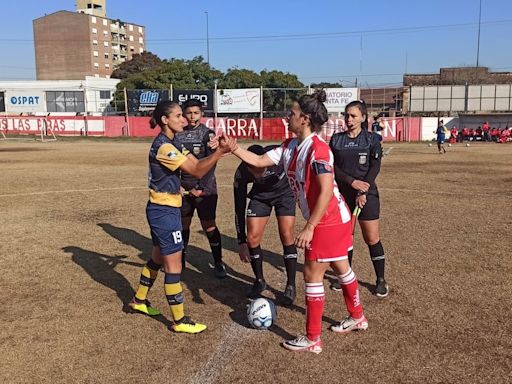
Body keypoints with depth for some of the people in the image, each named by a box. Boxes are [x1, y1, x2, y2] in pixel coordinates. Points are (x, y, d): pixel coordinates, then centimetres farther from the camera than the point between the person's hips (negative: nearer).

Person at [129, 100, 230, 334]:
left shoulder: (172, 143, 10)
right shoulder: (163, 146, -21)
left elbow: (195, 163, 2)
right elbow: (197, 171, -25)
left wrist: (217, 150, -12)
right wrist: (220, 152, -29)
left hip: (161, 209, 10)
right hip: (164, 211, -10)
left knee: (158, 258, 23)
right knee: (174, 266, -2)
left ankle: (139, 300, 40)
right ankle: (180, 321, 9)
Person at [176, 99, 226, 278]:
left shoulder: (208, 134, -3)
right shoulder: (178, 134, 6)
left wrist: (202, 188, -13)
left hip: (205, 188, -3)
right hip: (184, 187, 3)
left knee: (209, 226, -3)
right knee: (182, 224, 9)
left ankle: (218, 263, 10)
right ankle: (181, 259, 27)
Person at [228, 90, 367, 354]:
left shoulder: (317, 148, -23)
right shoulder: (290, 147, 4)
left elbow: (326, 191, -27)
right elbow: (258, 161, 9)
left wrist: (309, 227, -27)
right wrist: (232, 148, 1)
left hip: (329, 221, -9)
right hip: (334, 219, 9)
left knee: (312, 274, -1)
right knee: (340, 267, 22)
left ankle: (312, 339, 12)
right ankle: (357, 318, 42)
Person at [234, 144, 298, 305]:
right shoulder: (241, 173, -29)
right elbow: (239, 207, -19)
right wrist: (241, 242, -16)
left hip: (284, 192, -2)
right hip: (260, 195, 2)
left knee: (286, 235, -12)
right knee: (252, 237, -5)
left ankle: (291, 286, 3)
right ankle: (259, 281, 17)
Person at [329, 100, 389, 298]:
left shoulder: (372, 139, -1)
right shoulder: (336, 139, 5)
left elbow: (375, 167, -8)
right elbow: (332, 166, -2)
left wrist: (363, 192, -17)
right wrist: (352, 181, -16)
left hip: (366, 194, -3)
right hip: (342, 194, 3)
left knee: (372, 238, 0)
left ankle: (381, 280, 13)